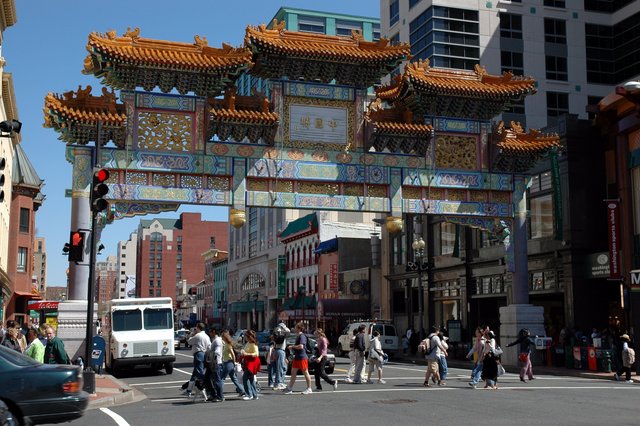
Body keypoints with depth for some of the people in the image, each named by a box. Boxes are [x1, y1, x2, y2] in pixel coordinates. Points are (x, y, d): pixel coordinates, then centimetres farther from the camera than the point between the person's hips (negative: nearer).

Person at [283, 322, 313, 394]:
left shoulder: (302, 336, -15)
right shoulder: (298, 336, 16)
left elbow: (301, 346, -27)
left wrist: (292, 346, -16)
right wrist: (292, 348, 13)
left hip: (302, 358, -10)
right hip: (297, 358, 10)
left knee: (305, 373, 0)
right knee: (293, 373, 8)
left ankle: (309, 388, 8)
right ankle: (289, 388, 10)